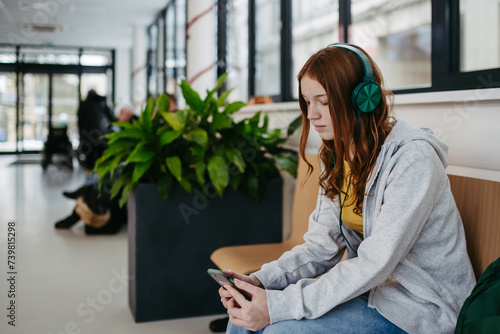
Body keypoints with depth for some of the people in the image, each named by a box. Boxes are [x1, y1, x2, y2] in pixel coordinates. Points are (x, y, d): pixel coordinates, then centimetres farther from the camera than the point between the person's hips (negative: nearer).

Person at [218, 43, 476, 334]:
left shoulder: (413, 159, -22)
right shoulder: (338, 157, 3)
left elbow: (376, 263, -27)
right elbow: (321, 246, 2)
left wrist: (279, 306, -29)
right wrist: (260, 281, -14)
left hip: (420, 309, -6)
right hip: (369, 288, 7)